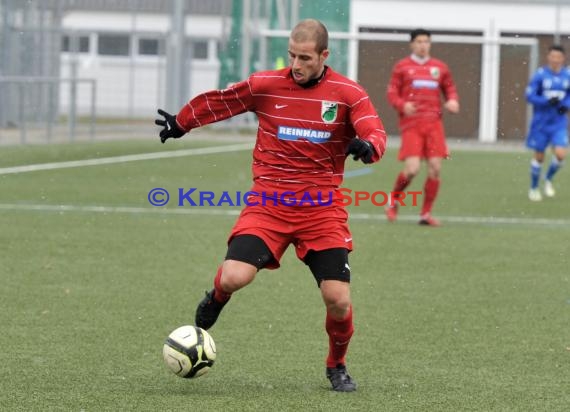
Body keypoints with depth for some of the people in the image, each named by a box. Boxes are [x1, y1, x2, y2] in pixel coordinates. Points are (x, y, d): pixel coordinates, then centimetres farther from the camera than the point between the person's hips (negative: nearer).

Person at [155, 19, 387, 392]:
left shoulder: (348, 94, -3)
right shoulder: (265, 85, -1)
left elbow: (375, 133, -15)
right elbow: (218, 103, 14)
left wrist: (367, 145, -39)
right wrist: (180, 123, 26)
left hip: (322, 207, 0)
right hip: (268, 203, 0)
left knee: (338, 300, -8)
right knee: (233, 277, -21)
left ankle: (337, 366, 23)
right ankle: (217, 299, 19)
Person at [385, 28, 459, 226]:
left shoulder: (440, 67, 13)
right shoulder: (401, 67, 5)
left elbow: (450, 89, 19)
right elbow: (392, 93, 3)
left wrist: (453, 101, -4)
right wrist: (402, 105, -17)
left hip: (433, 123, 3)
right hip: (411, 124, -3)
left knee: (435, 168, -5)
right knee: (412, 169, -14)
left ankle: (426, 213, 7)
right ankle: (393, 200, 14)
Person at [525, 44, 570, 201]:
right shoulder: (540, 75, -12)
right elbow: (530, 95, -11)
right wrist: (547, 102, -25)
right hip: (541, 122, -2)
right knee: (539, 157, 7)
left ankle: (548, 179, 17)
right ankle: (534, 188, 28)